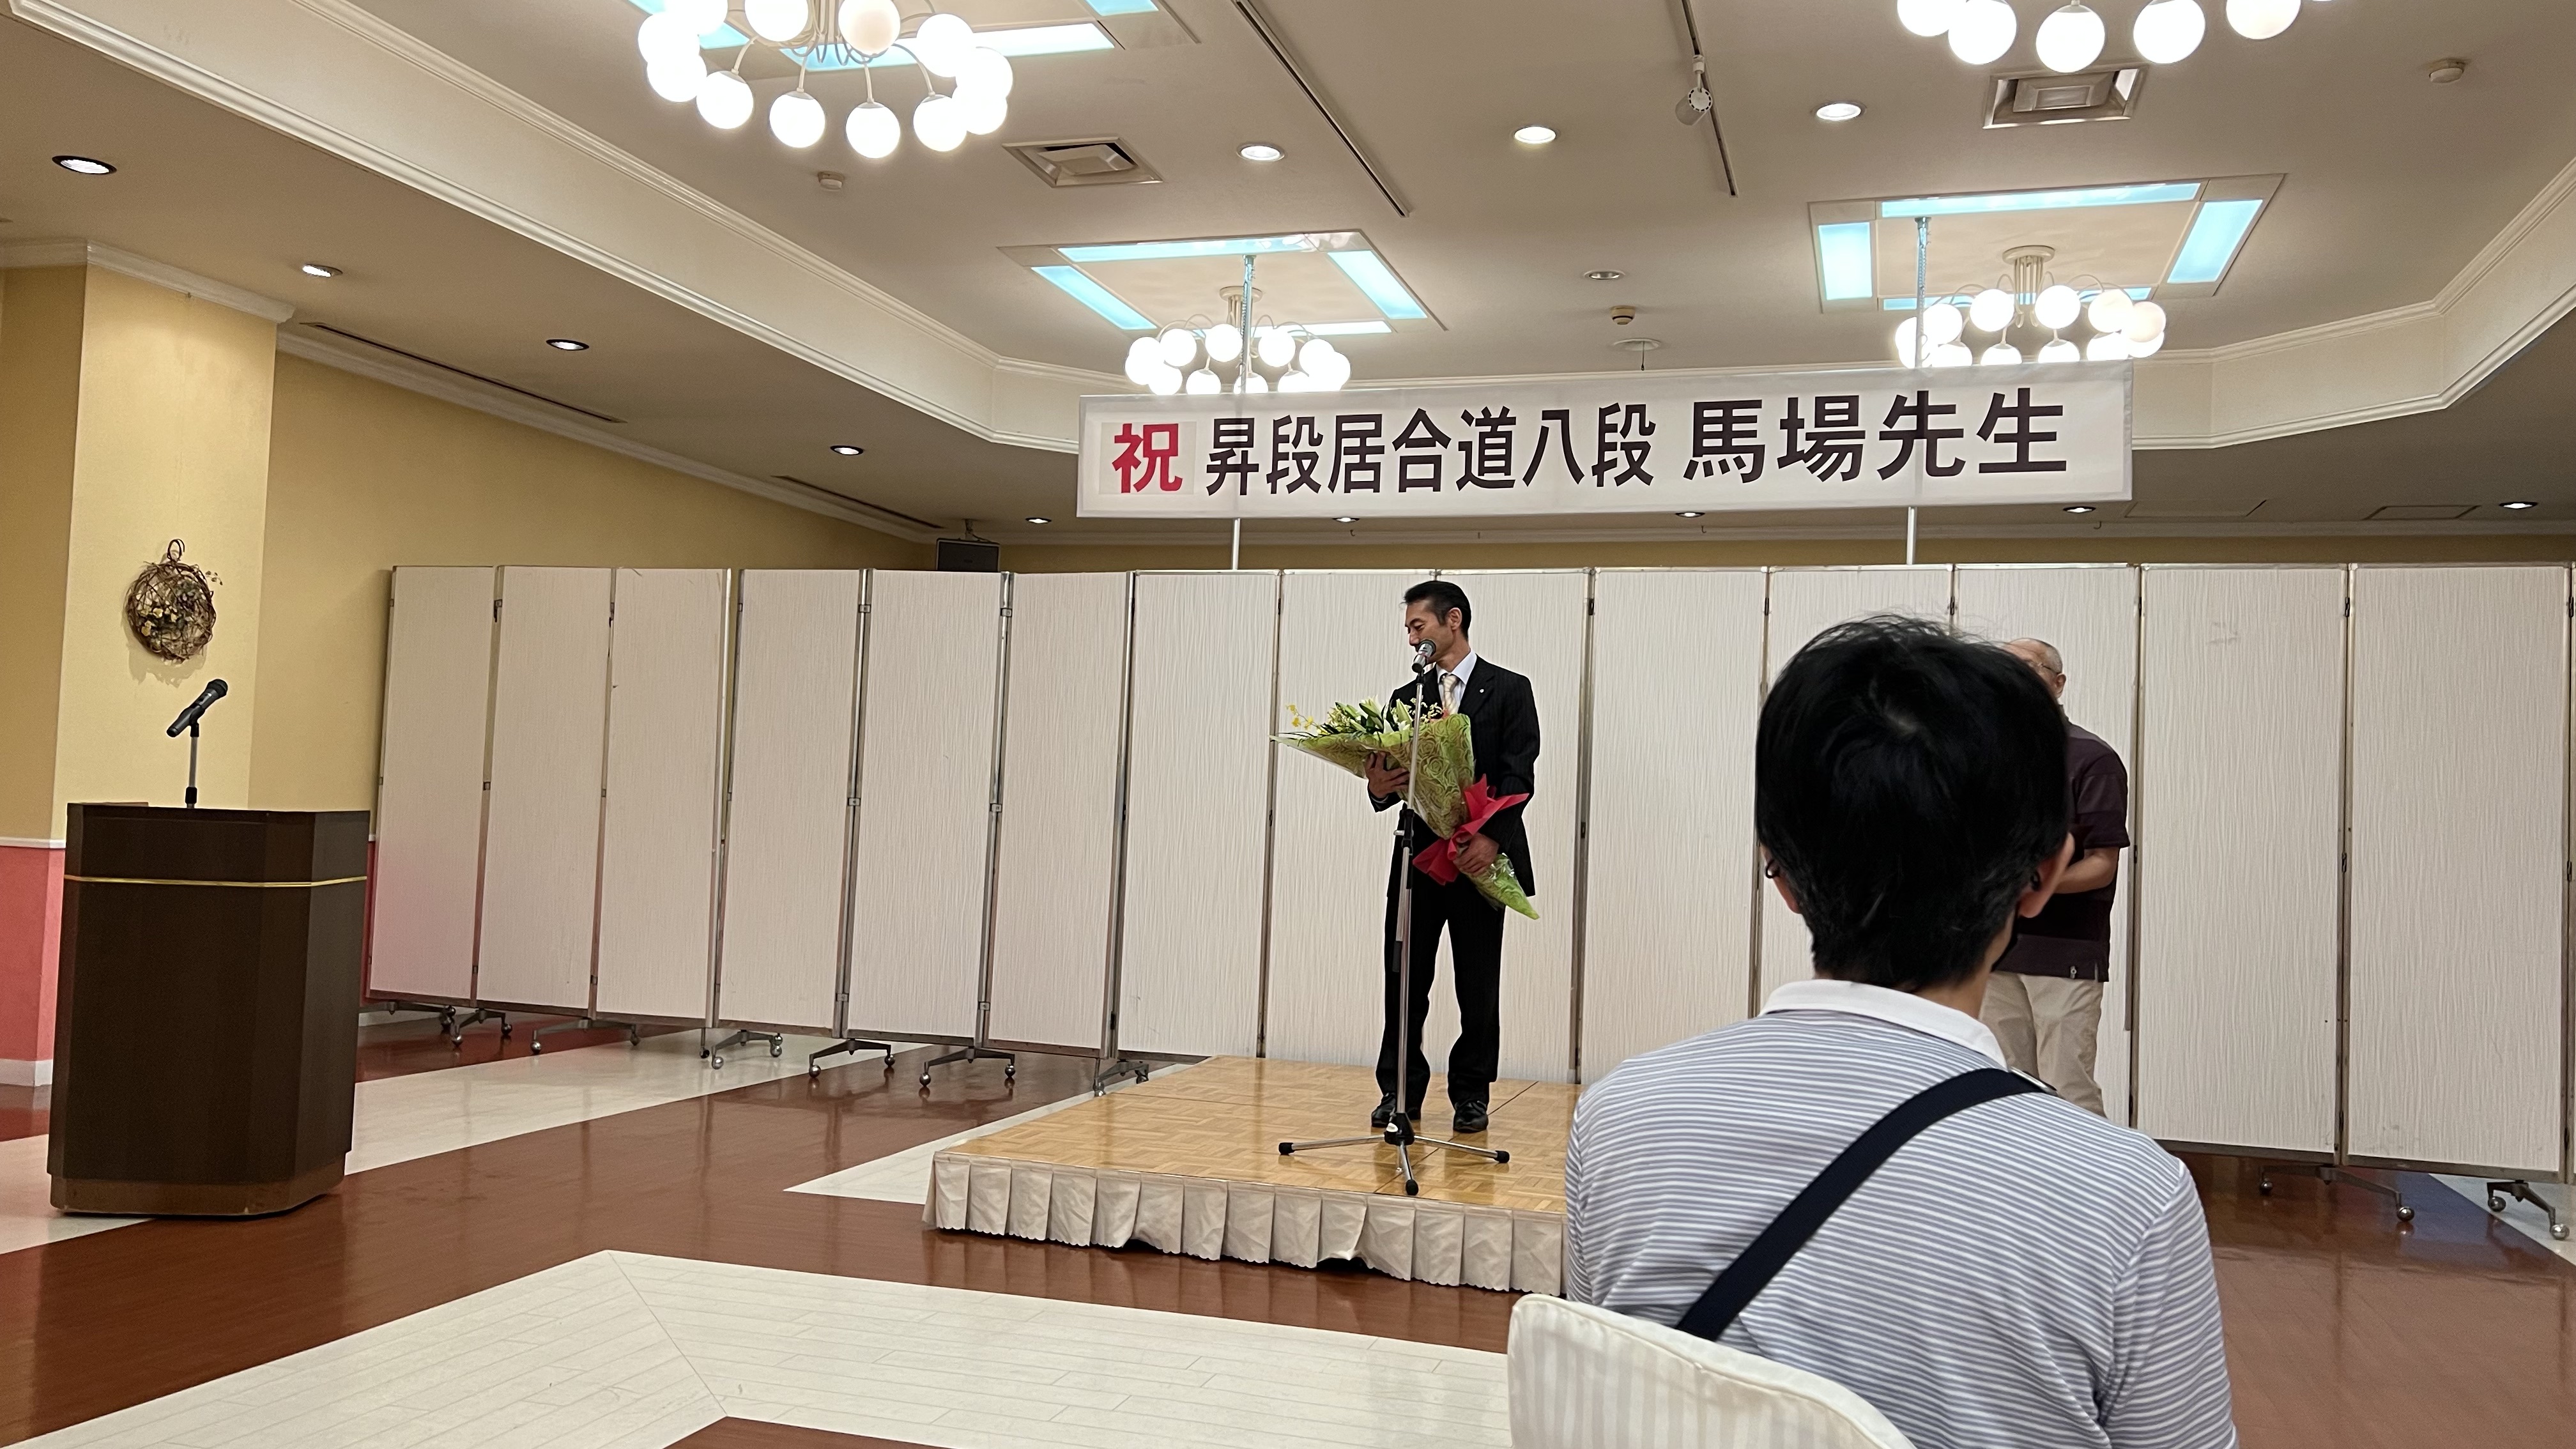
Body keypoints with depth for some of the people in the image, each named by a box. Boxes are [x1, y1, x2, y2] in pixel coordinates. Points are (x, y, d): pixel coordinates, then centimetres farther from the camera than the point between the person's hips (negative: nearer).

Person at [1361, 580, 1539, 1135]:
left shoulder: (1509, 690, 1)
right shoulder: (1406, 698, 14)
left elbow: (1519, 776, -7)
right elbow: (1395, 773, 9)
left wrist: (1492, 838, -20)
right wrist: (1379, 787, -15)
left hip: (1480, 856, -3)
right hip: (1418, 855, 4)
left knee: (1478, 987, 4)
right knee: (1404, 980, 3)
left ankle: (1471, 1095, 16)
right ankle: (1400, 1091, 13)